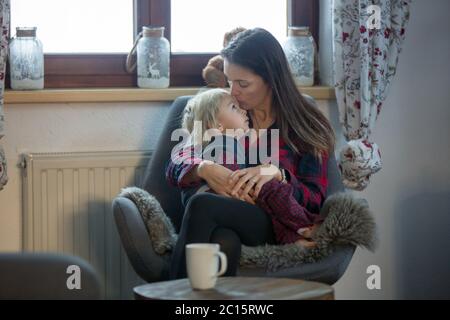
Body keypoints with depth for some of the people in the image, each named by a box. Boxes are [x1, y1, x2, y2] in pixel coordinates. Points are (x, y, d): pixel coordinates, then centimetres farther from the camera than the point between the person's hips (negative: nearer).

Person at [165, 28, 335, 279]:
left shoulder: (307, 126, 9)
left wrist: (276, 173, -14)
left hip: (277, 229, -2)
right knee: (224, 242, -39)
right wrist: (205, 169, -14)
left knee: (203, 205, -34)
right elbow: (175, 168, 9)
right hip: (226, 224, 2)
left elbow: (315, 200, 4)